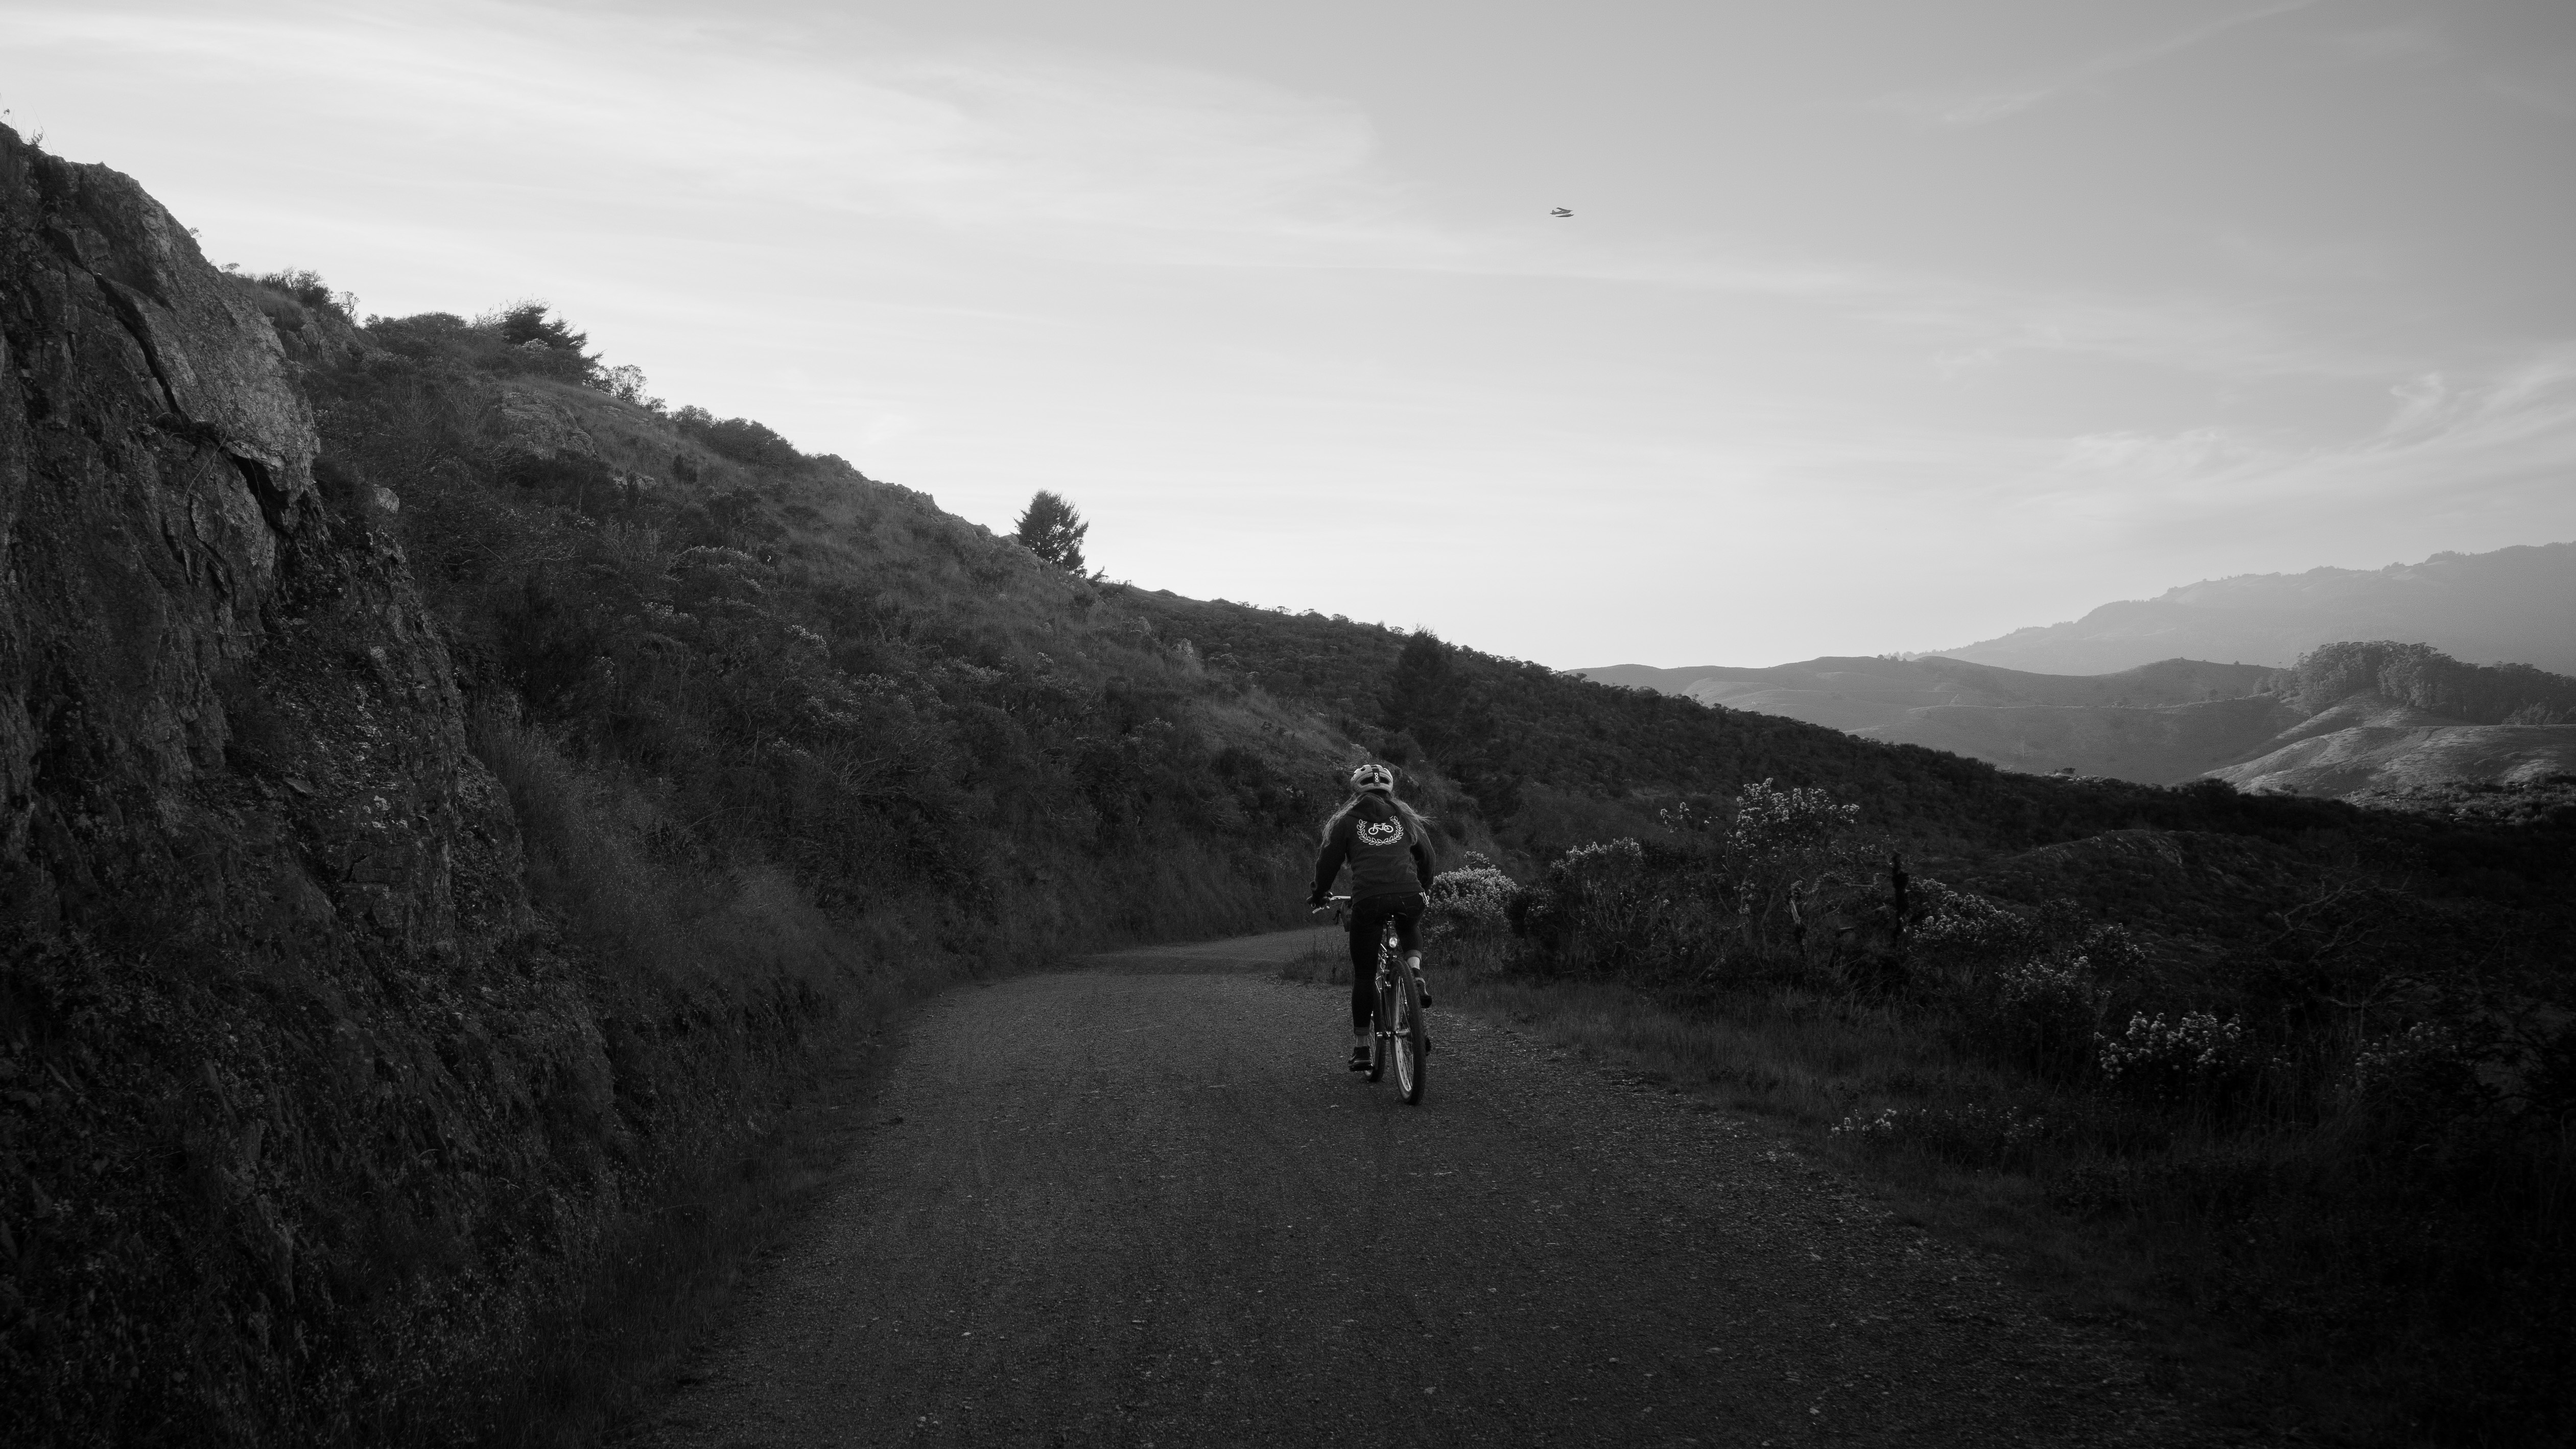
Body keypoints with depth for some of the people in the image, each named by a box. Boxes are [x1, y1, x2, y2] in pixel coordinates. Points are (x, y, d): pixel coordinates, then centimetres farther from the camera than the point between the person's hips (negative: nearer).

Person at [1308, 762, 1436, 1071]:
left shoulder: (1347, 820, 14)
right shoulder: (1405, 817, 21)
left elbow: (1329, 861, 12)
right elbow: (1426, 855, 27)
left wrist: (1318, 895, 28)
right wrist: (1425, 888, 44)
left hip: (1367, 900, -2)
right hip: (1409, 897, 2)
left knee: (1364, 975, 11)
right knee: (1411, 928, 37)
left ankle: (1362, 1050, 13)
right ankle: (1416, 976, 8)